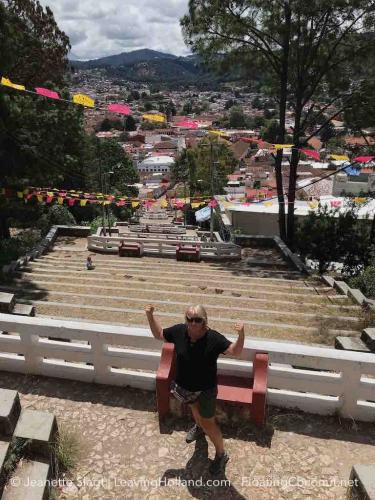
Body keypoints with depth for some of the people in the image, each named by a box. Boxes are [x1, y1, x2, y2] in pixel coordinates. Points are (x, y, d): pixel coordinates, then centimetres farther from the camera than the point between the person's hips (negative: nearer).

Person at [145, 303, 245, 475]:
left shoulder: (214, 338, -27)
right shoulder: (178, 331, -18)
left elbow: (235, 351, -28)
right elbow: (158, 334, -1)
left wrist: (241, 334, -47)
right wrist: (150, 316, -14)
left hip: (206, 389, -4)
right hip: (185, 386, 4)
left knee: (208, 423, 8)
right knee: (194, 408, 32)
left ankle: (221, 454, 34)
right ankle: (199, 427, 66)